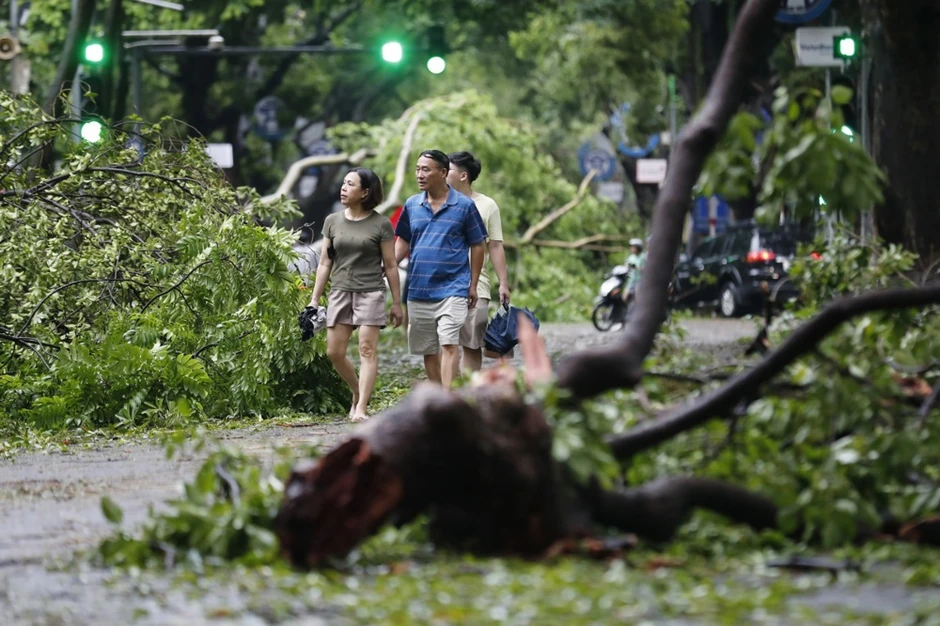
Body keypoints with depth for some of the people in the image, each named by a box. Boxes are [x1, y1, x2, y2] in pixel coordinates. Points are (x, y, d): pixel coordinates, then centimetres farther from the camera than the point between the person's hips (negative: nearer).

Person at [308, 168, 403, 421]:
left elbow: (390, 265, 1)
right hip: (340, 291, 4)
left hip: (370, 292, -4)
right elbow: (325, 263, 12)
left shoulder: (381, 224, -2)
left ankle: (361, 407, -11)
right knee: (334, 351, 0)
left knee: (367, 349, -9)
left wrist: (397, 303, 1)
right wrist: (314, 299, 10)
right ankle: (358, 392, 23)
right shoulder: (333, 222, 9)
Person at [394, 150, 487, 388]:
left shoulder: (464, 206, -3)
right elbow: (403, 242, 13)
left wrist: (473, 285, 0)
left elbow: (477, 246, 2)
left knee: (448, 345, -15)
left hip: (452, 287, -4)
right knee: (428, 350, 10)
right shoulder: (412, 205, 7)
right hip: (418, 289, 4)